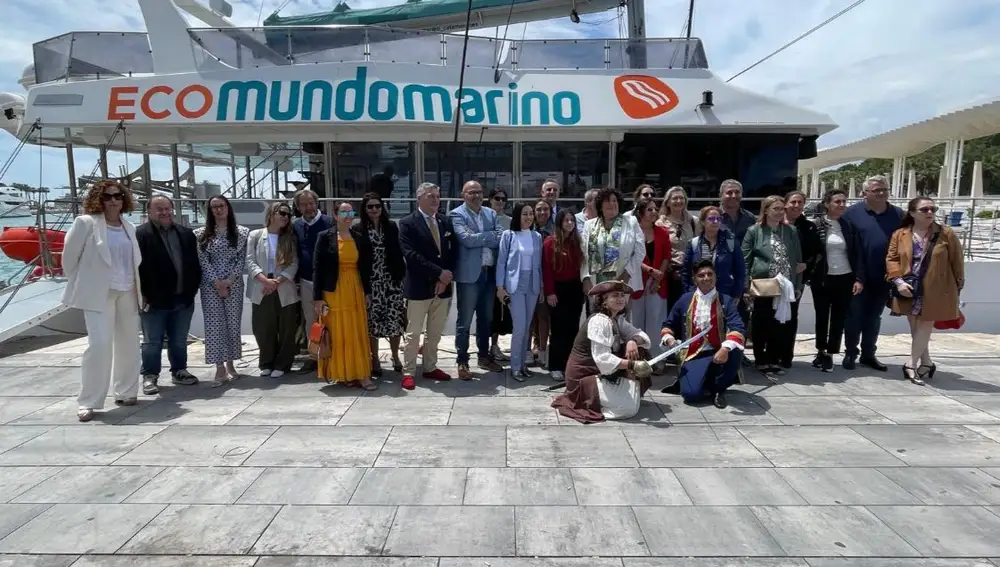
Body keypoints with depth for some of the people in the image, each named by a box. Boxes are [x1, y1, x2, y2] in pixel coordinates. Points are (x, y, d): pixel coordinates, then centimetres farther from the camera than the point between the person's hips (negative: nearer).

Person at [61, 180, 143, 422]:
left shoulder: (129, 227, 11)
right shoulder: (86, 222, -4)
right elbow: (69, 257, -1)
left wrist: (138, 288, 9)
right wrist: (80, 285, 3)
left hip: (127, 292, 6)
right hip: (98, 293, -5)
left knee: (128, 344, 10)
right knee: (100, 344, -12)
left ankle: (126, 392, 24)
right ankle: (88, 402, -2)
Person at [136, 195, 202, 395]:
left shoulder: (186, 233, 10)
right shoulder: (140, 235, -8)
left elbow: (194, 264, 12)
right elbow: (137, 268, -12)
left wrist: (192, 290, 5)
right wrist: (144, 296, -14)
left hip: (183, 298, 5)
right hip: (155, 300, -5)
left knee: (179, 340, 15)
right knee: (152, 341, 5)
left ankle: (179, 372, 27)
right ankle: (150, 377, 15)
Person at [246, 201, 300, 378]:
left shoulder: (290, 238, 7)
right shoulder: (255, 235, 4)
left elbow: (294, 264, -2)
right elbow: (250, 262, -4)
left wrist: (277, 281, -16)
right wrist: (266, 280, -19)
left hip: (285, 291, 1)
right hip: (261, 290, 0)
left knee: (286, 330, 4)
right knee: (263, 330, 7)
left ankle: (281, 365, 17)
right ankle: (267, 363, 23)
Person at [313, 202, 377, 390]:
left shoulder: (359, 237, 6)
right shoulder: (325, 236, -4)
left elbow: (364, 266, 10)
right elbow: (317, 268, -6)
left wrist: (367, 291, 6)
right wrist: (317, 297, -10)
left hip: (355, 290, 3)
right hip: (333, 291, -3)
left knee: (357, 333, 3)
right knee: (337, 333, 2)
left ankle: (360, 374, 8)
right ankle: (340, 373, 13)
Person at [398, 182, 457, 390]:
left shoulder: (446, 221, 10)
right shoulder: (408, 223, -6)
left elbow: (453, 252, 7)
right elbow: (411, 255, -16)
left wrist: (446, 278, -7)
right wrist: (438, 272, -19)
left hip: (442, 286, 5)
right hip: (419, 287, -5)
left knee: (435, 333, 14)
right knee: (413, 333, 3)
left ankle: (430, 368, 27)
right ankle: (408, 372, 13)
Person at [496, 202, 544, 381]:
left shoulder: (537, 237, 8)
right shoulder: (508, 235, -3)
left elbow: (539, 264, 11)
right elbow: (501, 262, -3)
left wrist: (541, 287, 10)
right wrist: (500, 287, -8)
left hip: (532, 286, 4)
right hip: (515, 286, -4)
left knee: (527, 327, 8)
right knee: (519, 327, -8)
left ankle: (522, 362, 20)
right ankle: (515, 366, 5)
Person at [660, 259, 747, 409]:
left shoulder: (726, 301, 1)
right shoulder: (685, 300, 7)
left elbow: (738, 328, -15)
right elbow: (668, 325, 16)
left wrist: (726, 348, -35)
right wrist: (669, 339, -8)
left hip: (718, 353, 1)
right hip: (693, 355, -1)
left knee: (735, 352, -35)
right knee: (691, 393, -27)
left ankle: (718, 389, -6)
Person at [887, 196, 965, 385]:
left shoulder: (946, 234, -3)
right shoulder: (900, 235, 0)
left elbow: (956, 261, 3)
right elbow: (892, 259, 0)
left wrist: (958, 285, 6)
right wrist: (898, 281, -13)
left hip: (935, 291, -2)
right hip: (910, 290, 2)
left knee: (925, 326, 0)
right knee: (915, 328, 9)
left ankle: (912, 365, 4)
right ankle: (926, 362, 24)